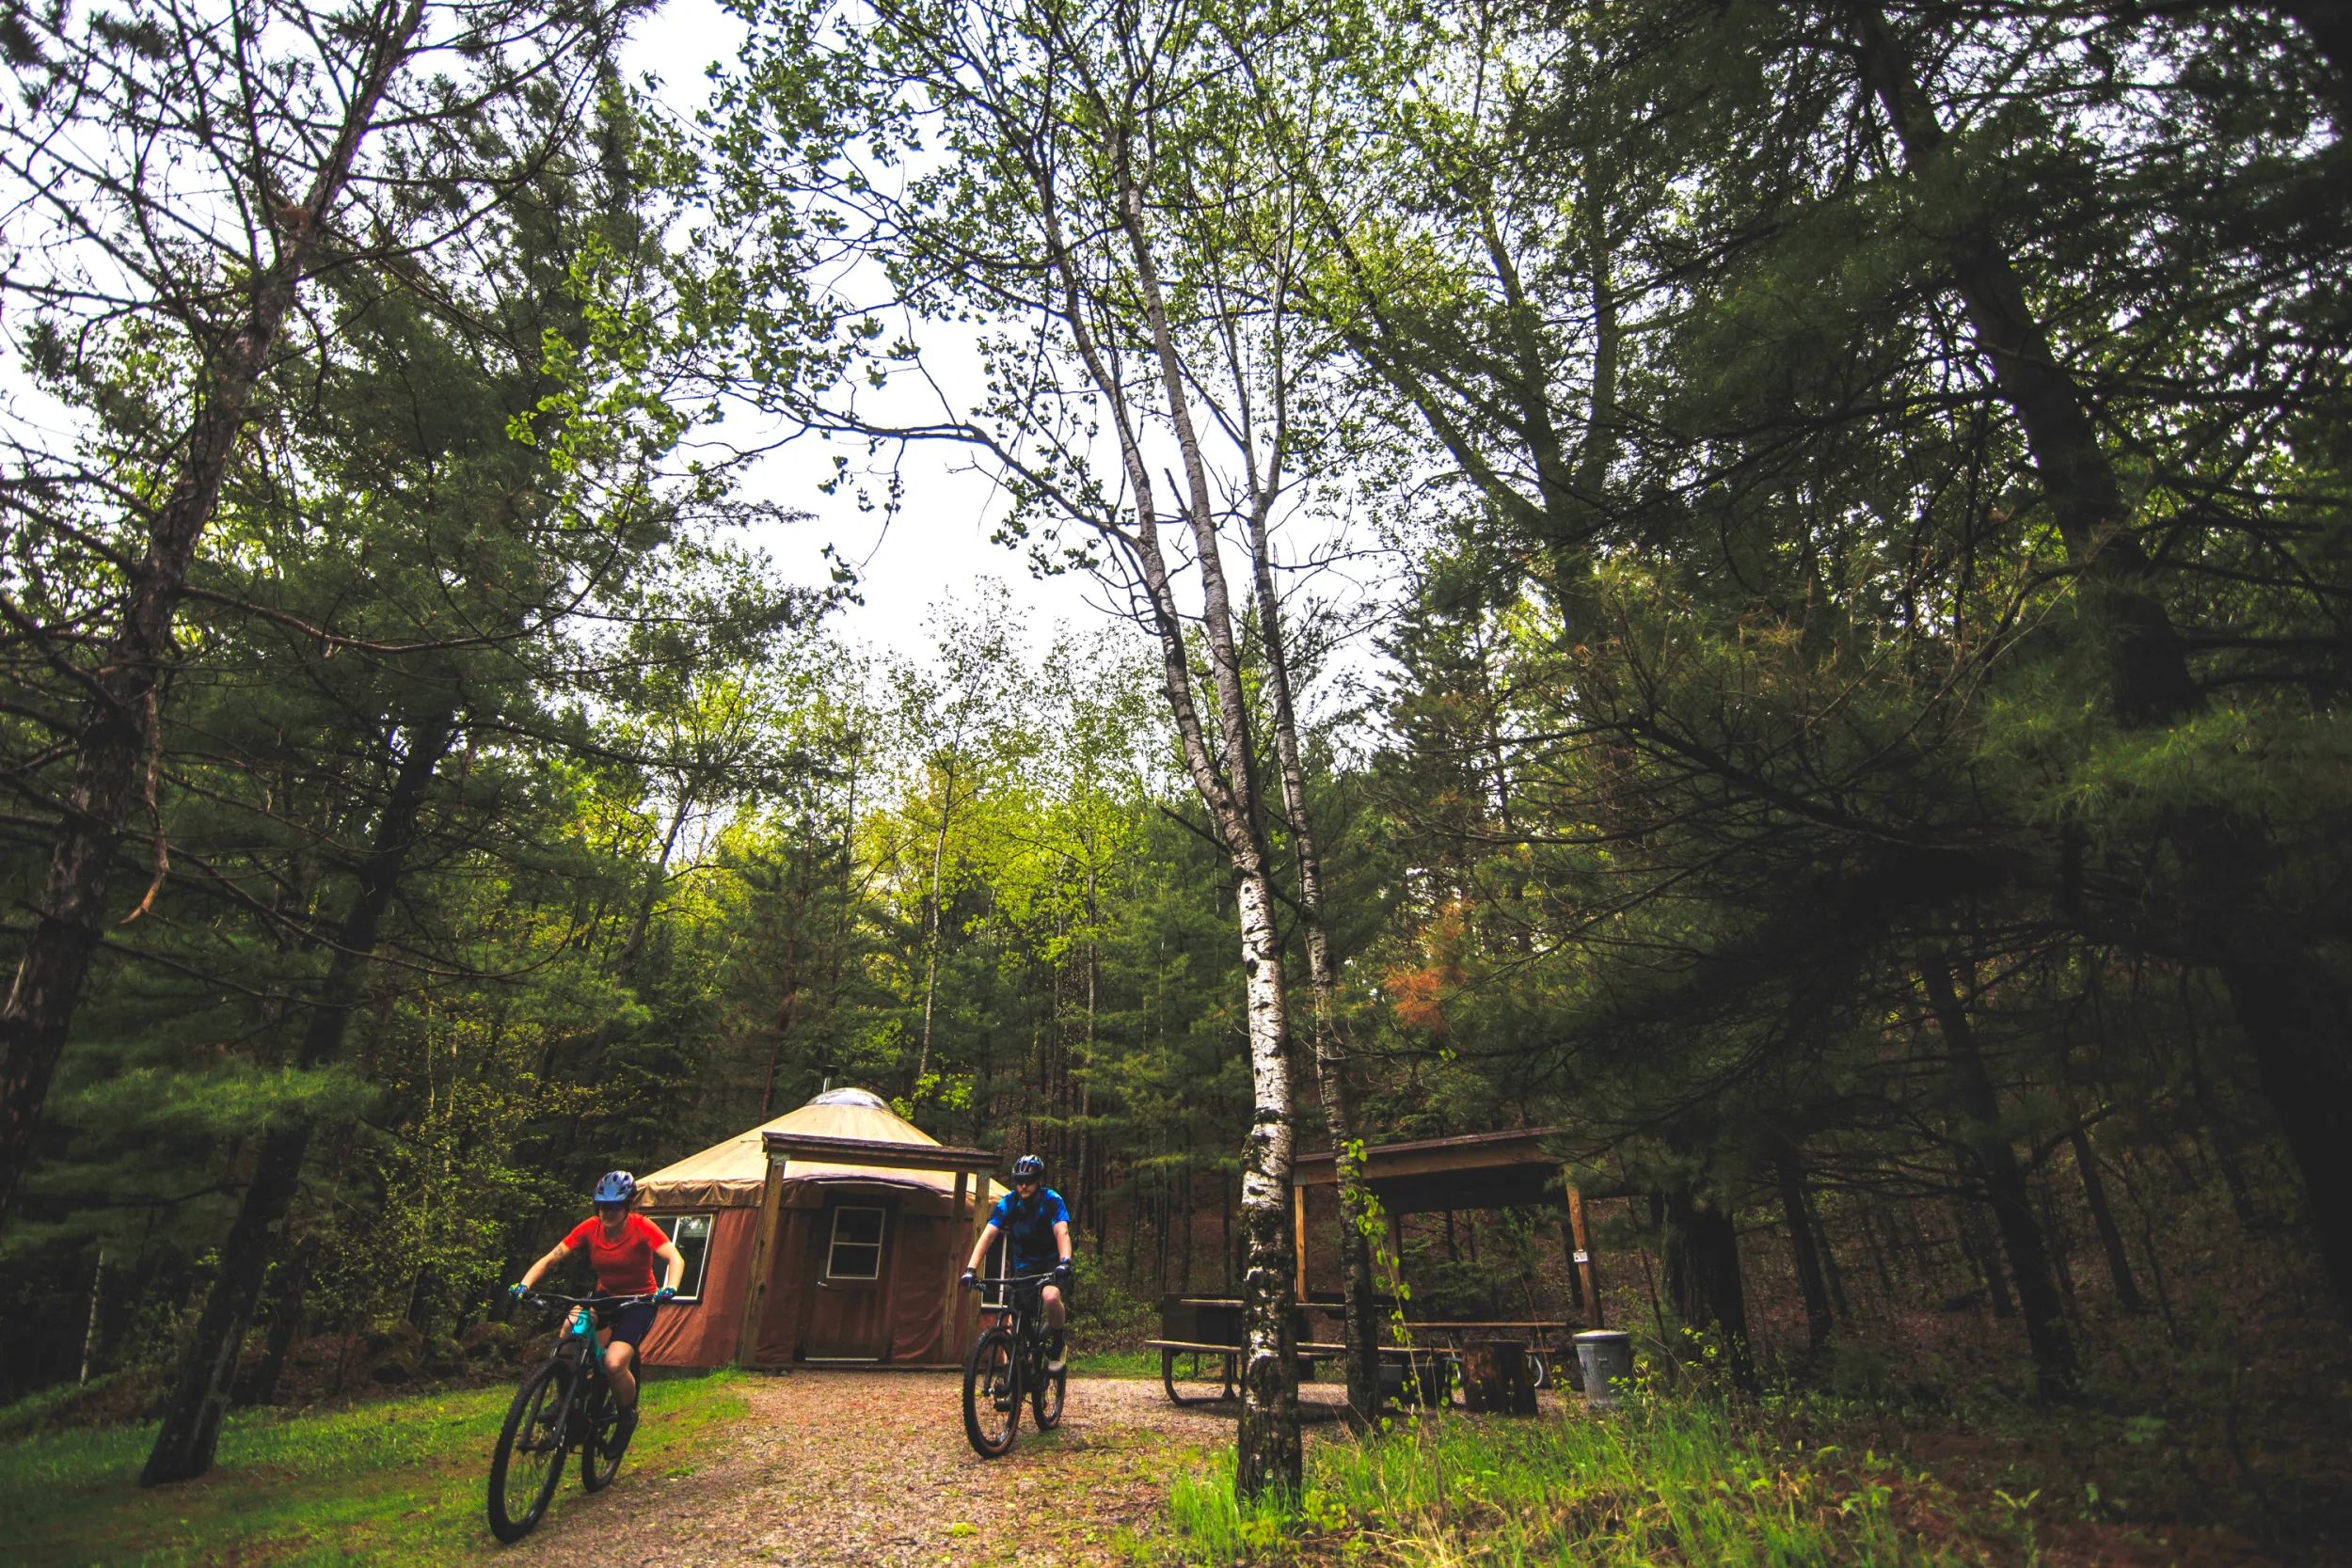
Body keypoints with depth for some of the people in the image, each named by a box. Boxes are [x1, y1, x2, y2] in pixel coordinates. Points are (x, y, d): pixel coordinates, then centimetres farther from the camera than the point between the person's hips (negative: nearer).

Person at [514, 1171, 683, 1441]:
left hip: (638, 1302, -4)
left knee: (614, 1364, -23)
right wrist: (524, 1285, -27)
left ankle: (628, 1416, 7)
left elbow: (675, 1258, -30)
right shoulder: (589, 1228, -9)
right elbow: (550, 1258, -10)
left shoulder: (641, 1228, -20)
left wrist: (669, 1289, -48)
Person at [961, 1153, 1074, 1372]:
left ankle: (1056, 1347, -6)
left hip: (1051, 1264, -3)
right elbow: (987, 1235, -22)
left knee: (1051, 1297, -30)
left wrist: (1064, 1262, -50)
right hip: (1023, 1267, 3)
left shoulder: (1052, 1200, -19)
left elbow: (1062, 1233, -31)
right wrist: (971, 1268, -35)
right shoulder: (1008, 1203, -13)